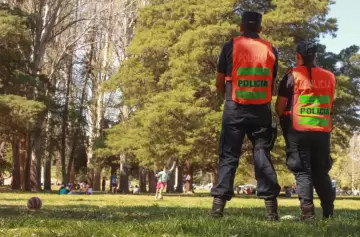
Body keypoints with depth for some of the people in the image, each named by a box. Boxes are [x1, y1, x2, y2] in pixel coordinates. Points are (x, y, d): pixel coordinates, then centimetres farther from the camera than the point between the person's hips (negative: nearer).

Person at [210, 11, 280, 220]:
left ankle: (219, 205, -6)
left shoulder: (231, 46, 0)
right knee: (263, 155, 6)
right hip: (262, 109, 2)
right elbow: (272, 83, 12)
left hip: (235, 109, -2)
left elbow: (219, 82, 3)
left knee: (229, 156, 1)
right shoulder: (271, 49, 7)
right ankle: (272, 208, 2)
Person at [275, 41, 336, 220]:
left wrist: (284, 120, 17)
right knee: (321, 171, 13)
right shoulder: (329, 77, 9)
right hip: (323, 130, 4)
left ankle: (308, 213, -9)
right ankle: (329, 213, 9)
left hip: (298, 130, -4)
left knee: (302, 172, 0)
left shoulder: (293, 75, -3)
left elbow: (279, 106, -1)